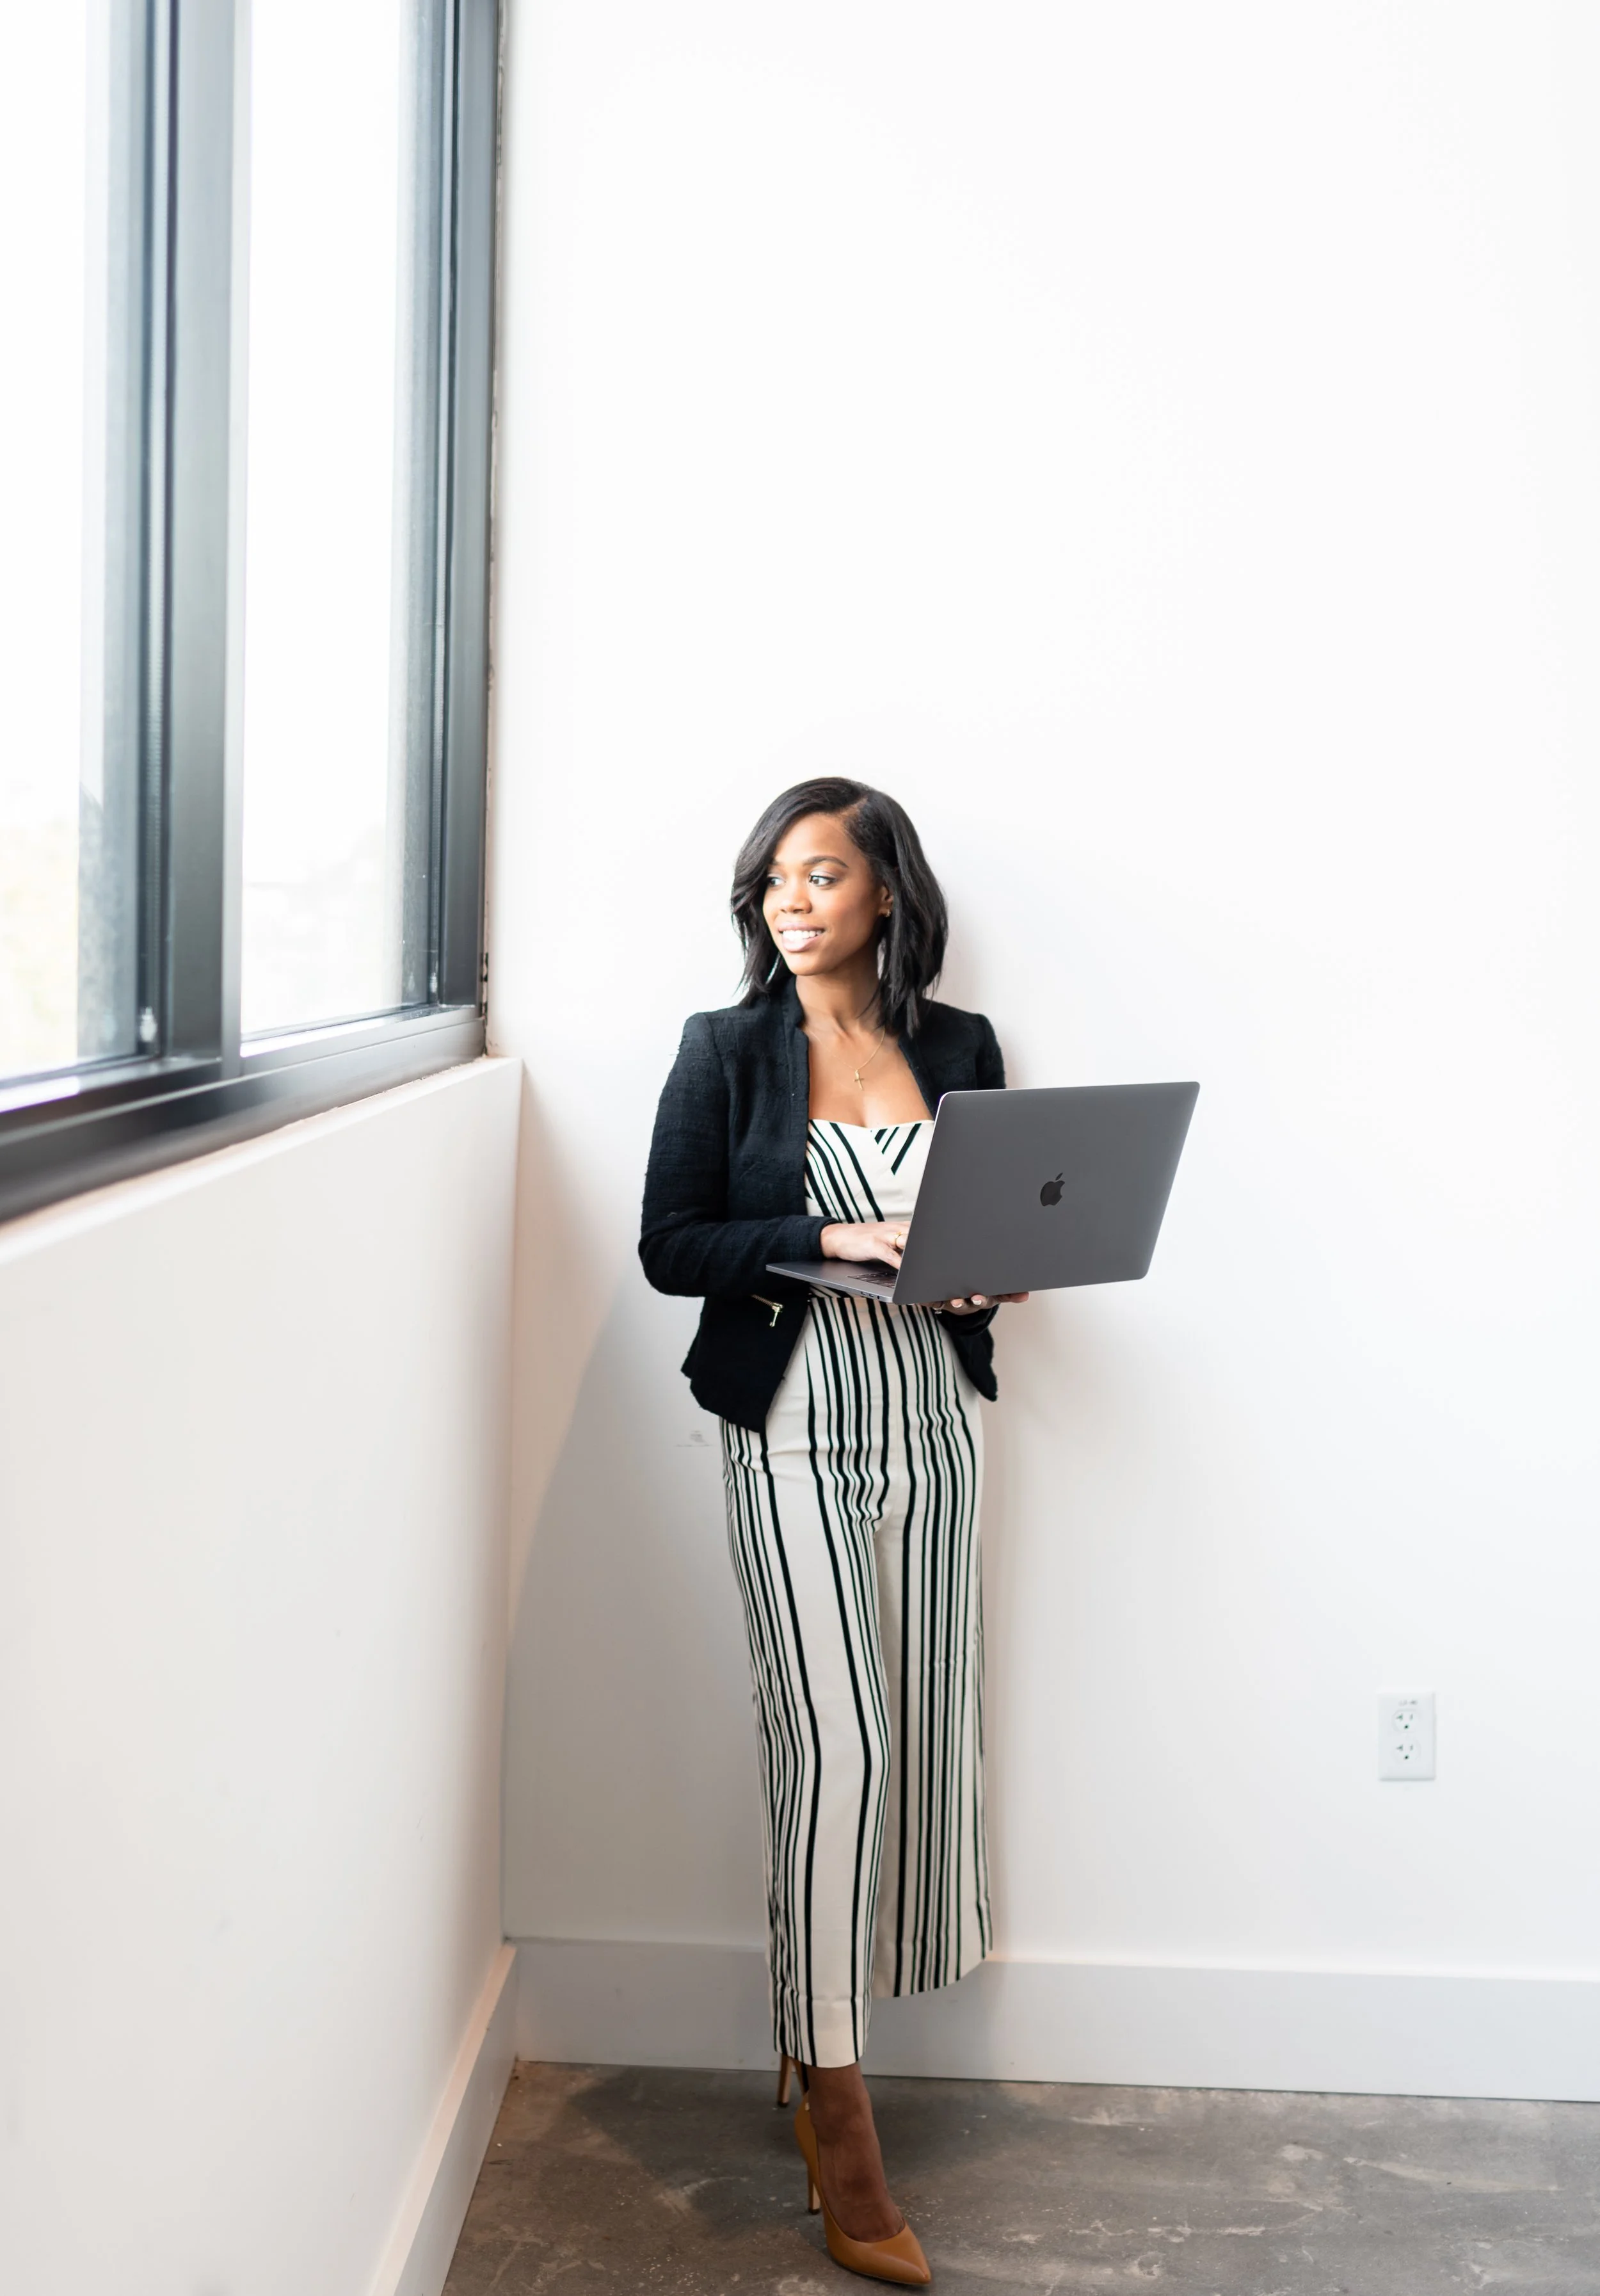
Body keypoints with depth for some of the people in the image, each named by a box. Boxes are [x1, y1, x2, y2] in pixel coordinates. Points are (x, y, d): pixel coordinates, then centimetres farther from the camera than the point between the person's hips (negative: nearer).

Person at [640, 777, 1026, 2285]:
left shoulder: (960, 1048, 8)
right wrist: (836, 1241, -18)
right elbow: (670, 1244, -6)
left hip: (931, 1421, 4)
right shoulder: (725, 1051, 0)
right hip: (792, 1424, -4)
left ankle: (812, 2031, 25)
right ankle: (839, 2122, -1)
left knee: (912, 1733, 6)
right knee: (833, 1736, -10)